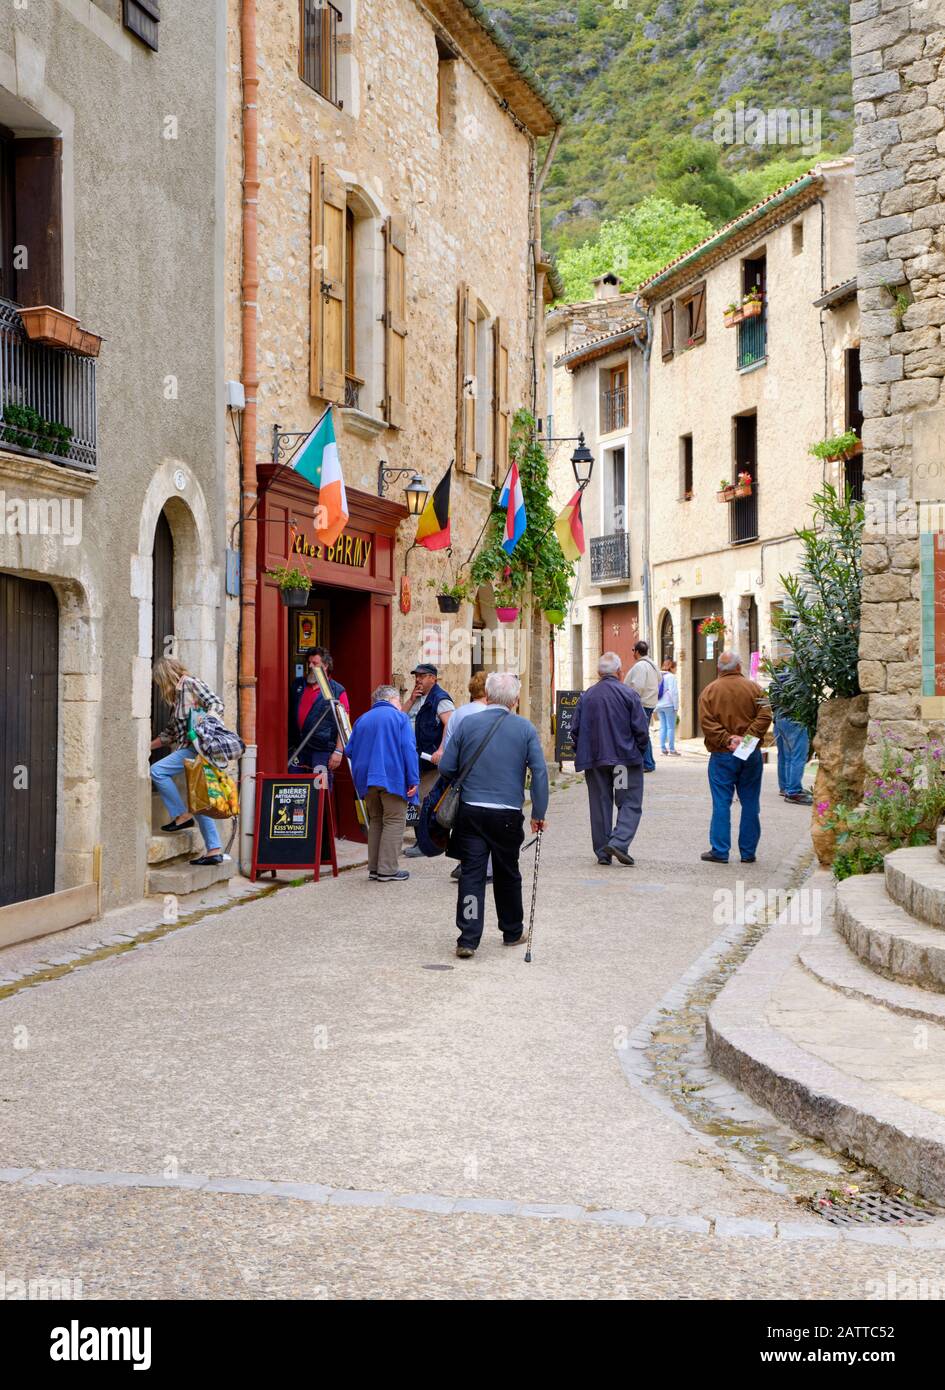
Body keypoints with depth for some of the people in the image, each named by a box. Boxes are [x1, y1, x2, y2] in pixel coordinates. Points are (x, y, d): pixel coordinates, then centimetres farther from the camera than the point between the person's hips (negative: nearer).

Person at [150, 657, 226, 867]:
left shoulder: (190, 683, -2)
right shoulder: (176, 695, 22)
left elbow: (217, 703, -11)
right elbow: (171, 732, 27)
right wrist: (149, 746, 28)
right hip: (188, 749, 9)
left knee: (157, 771, -16)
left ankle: (181, 815, -8)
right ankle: (214, 850, 8)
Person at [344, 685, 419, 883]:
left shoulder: (362, 720, 16)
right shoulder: (399, 717, 2)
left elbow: (349, 750, 14)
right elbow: (408, 749, -9)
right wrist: (413, 779, -10)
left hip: (367, 780, 5)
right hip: (393, 778, -5)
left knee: (375, 822, 15)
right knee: (394, 822, -1)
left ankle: (374, 867, 14)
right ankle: (387, 869, -7)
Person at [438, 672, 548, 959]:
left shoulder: (467, 725, -1)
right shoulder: (525, 728, -2)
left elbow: (446, 768, 2)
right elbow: (540, 771, -5)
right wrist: (538, 813, 2)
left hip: (470, 811, 0)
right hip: (508, 814, 0)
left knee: (471, 874, 1)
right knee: (507, 874, 16)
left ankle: (468, 940, -6)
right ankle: (512, 932, 31)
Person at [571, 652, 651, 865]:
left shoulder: (586, 696, 3)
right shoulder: (628, 694, -7)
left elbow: (575, 730, 4)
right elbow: (641, 729, -8)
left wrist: (583, 753, 15)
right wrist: (639, 751, 7)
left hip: (595, 760, 4)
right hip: (626, 758, -3)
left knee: (600, 805, 10)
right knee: (630, 803, 2)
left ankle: (602, 852, 12)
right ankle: (619, 842, -16)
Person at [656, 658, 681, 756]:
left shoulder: (659, 676, 12)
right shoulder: (671, 677, -10)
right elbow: (673, 692, -16)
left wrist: (656, 706, 13)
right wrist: (676, 706, -12)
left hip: (659, 705, 7)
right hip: (669, 705, -7)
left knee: (663, 727, 10)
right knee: (671, 727, -2)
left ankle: (663, 749, 10)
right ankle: (671, 750, -3)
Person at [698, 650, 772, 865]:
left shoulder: (710, 691, -1)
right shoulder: (753, 688, 1)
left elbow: (706, 722, -11)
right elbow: (765, 716, -9)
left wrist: (726, 740, -13)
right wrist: (746, 737, -13)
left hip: (722, 756, -1)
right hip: (751, 755, 1)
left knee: (721, 804, 3)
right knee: (750, 804, 8)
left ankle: (720, 852, 3)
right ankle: (748, 852, 12)